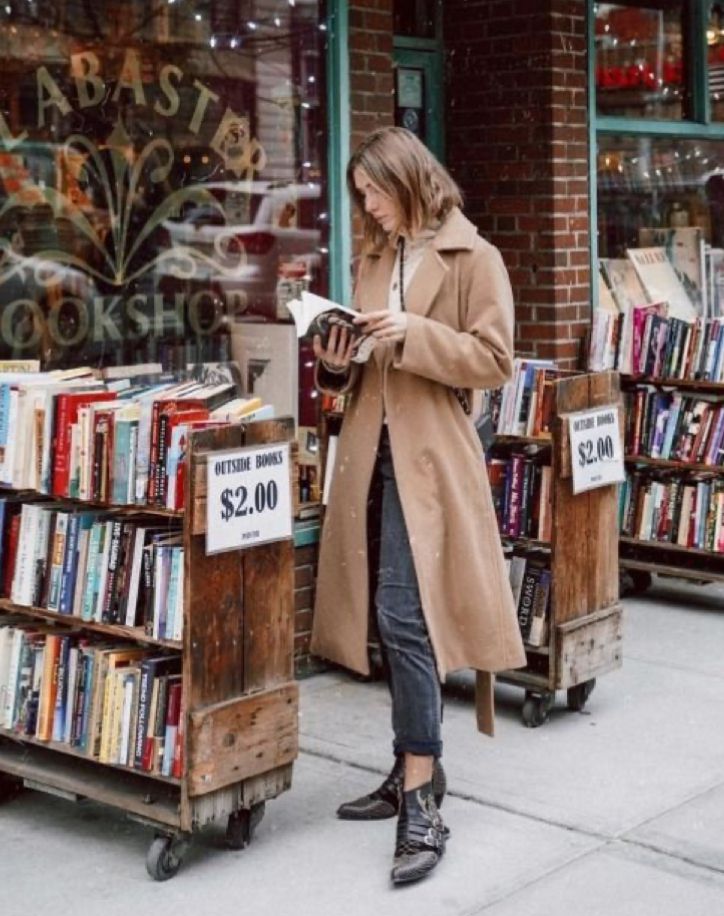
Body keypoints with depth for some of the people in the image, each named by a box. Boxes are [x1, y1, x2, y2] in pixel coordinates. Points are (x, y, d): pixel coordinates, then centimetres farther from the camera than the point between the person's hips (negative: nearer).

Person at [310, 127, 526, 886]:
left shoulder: (473, 257, -3)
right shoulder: (375, 258, 17)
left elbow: (494, 361, -8)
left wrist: (415, 334, -18)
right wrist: (337, 364, 2)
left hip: (427, 456, -7)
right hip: (372, 451, 7)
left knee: (404, 615, -13)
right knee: (390, 617, 9)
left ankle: (422, 798, -6)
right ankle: (415, 773, 20)